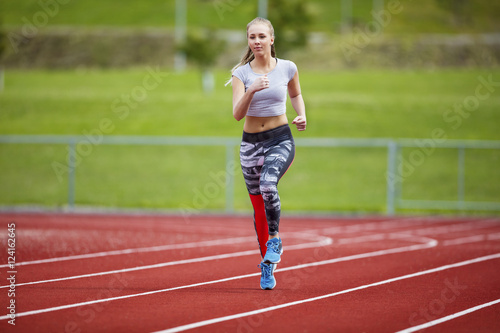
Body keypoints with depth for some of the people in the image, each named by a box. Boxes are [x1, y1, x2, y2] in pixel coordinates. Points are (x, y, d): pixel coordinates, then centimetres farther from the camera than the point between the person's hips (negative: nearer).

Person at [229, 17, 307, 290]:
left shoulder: (287, 68, -2)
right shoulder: (241, 73, -4)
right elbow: (237, 114, -15)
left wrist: (302, 114, 0)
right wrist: (252, 90, -30)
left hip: (281, 140, -2)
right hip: (251, 144, 2)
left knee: (267, 185, -32)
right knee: (258, 206, 7)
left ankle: (274, 238, -10)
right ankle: (267, 264, 23)